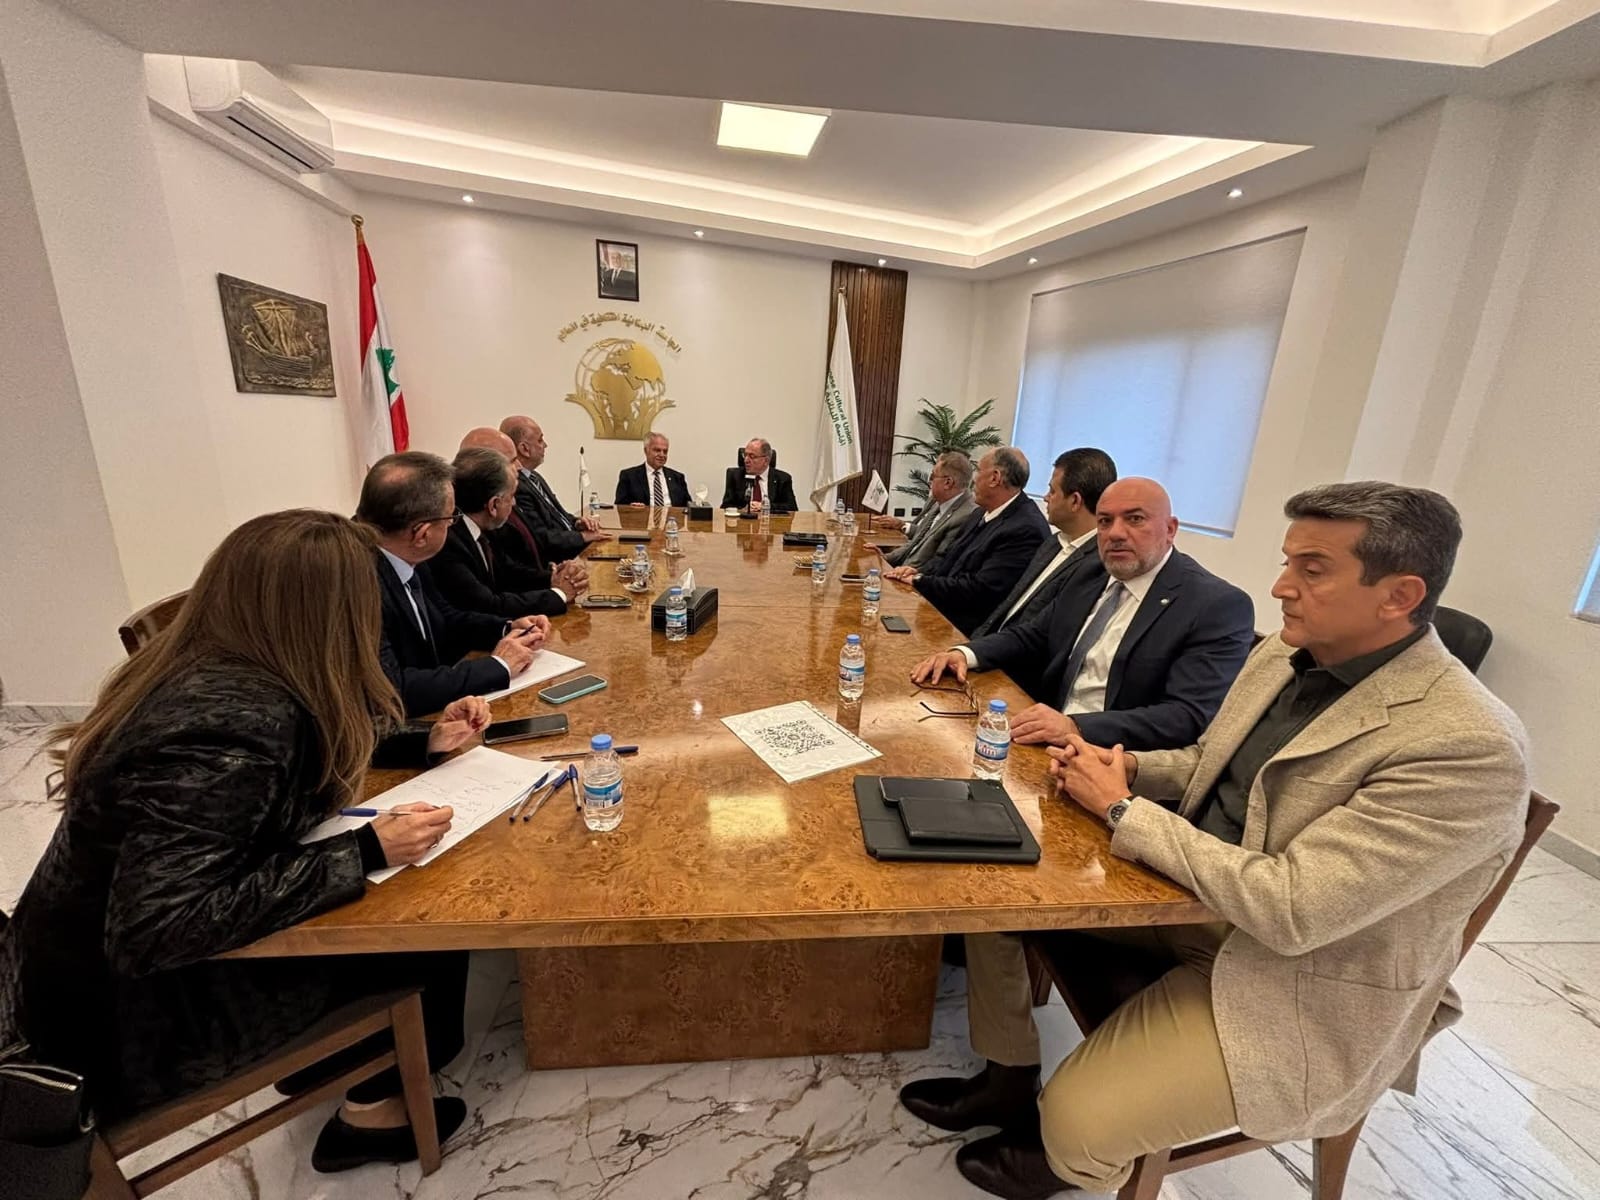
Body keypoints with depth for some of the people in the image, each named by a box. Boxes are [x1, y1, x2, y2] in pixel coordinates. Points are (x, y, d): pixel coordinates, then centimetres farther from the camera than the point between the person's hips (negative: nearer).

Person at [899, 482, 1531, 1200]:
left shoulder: (1469, 748, -26)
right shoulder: (1286, 654, -1)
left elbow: (1288, 910, -29)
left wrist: (1122, 808, -21)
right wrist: (1125, 767, -8)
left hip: (1301, 985, -7)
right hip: (1195, 897, 7)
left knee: (1075, 1124, -17)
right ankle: (1008, 1081, 25)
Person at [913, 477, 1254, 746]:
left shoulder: (1220, 606, -10)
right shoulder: (1091, 578, 10)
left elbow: (1192, 717, -20)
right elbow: (1031, 636, 16)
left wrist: (1076, 727, -33)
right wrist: (966, 653, -4)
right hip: (1047, 740, 7)